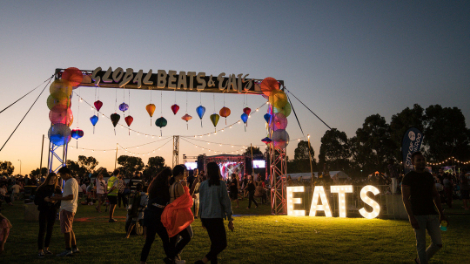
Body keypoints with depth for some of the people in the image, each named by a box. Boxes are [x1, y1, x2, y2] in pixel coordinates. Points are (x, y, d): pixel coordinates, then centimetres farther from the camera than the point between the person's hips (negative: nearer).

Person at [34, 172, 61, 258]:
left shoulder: (57, 189, 5)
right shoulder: (41, 188, -3)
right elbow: (36, 201, -3)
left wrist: (55, 201, -13)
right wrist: (44, 199, -20)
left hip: (53, 211, 3)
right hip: (43, 211, -3)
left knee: (50, 230, 8)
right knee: (42, 230, -6)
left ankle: (46, 249, 18)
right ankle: (40, 250, 0)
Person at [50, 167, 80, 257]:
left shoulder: (69, 182, -16)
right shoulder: (74, 181, 16)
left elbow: (71, 196, -24)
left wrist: (59, 198, -20)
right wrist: (60, 196, 15)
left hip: (67, 209, -10)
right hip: (71, 208, 10)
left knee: (66, 229, -4)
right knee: (69, 229, 17)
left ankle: (68, 250, 2)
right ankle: (74, 248, 22)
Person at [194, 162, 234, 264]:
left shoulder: (203, 184, 4)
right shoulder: (221, 184, -7)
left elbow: (201, 202, 10)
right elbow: (226, 202, -6)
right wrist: (230, 219, 0)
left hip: (205, 218, 6)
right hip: (216, 217, -5)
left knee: (214, 242, 18)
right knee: (222, 244, -1)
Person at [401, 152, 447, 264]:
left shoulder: (429, 176, 13)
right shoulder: (409, 177, -6)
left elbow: (435, 195, 20)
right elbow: (405, 198, -11)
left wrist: (441, 213, 15)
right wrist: (411, 217, -17)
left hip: (432, 214, 6)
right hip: (418, 216, -6)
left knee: (438, 243, 5)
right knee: (421, 244, -1)